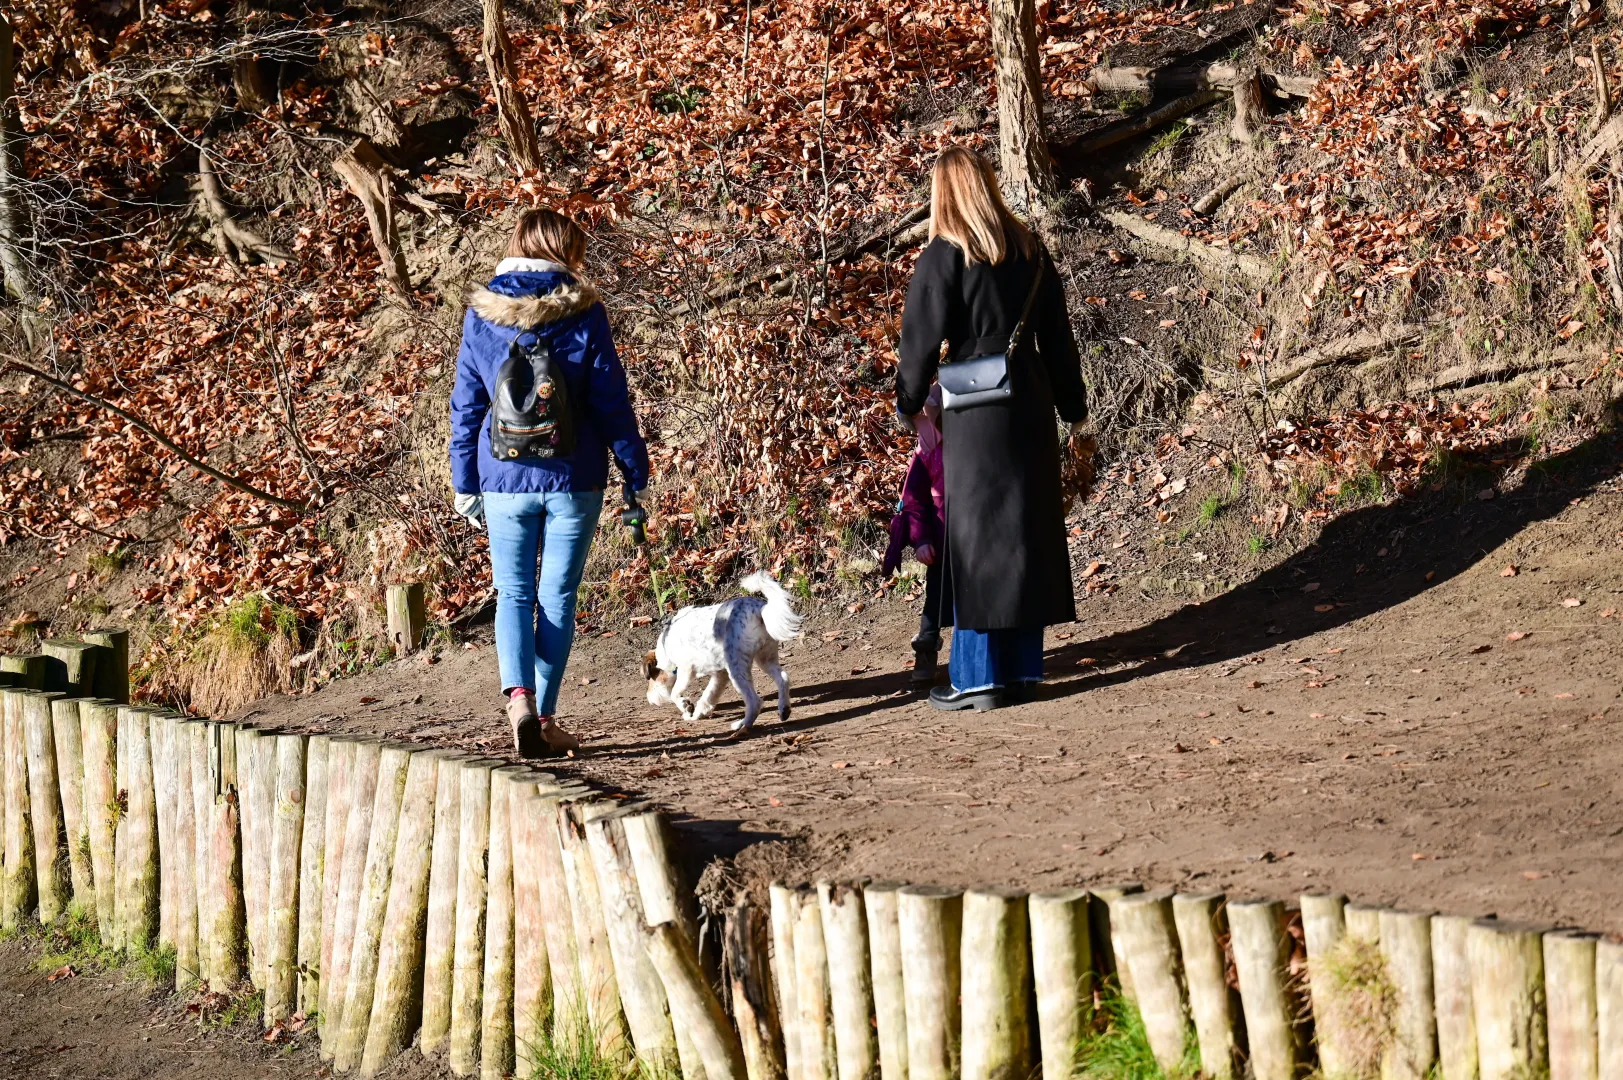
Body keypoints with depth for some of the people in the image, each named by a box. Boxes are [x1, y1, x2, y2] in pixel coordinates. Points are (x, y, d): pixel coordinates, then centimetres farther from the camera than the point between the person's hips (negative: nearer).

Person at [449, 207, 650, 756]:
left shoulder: (482, 314, 1)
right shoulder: (583, 313, -6)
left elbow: (466, 404, 4)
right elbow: (611, 399, -3)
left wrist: (465, 484, 11)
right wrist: (636, 474, 4)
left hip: (505, 479, 1)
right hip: (573, 479, -1)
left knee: (513, 594, 9)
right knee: (558, 597, 8)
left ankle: (519, 698, -14)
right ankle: (545, 718, 9)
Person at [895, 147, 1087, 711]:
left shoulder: (944, 257, -10)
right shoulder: (1028, 249, 7)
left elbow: (921, 339, -7)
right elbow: (1057, 332, 13)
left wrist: (909, 402, 9)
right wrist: (1072, 405, 21)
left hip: (975, 412, -5)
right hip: (1030, 403, 5)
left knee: (977, 535, -2)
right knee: (1031, 527, 10)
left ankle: (978, 676, -2)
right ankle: (1023, 668, 15)